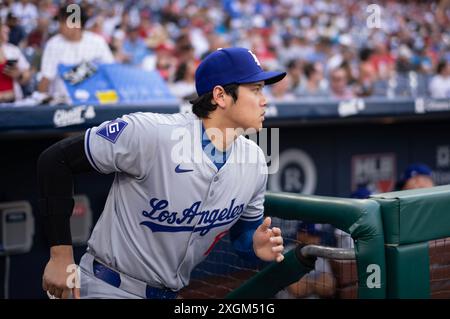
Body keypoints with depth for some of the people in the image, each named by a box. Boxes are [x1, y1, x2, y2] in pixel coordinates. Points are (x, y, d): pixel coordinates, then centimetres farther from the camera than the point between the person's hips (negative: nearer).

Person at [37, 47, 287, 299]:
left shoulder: (255, 161, -5)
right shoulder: (151, 133, -25)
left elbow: (244, 229, 11)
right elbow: (56, 160, -18)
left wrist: (256, 246, -14)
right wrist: (61, 256, -19)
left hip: (171, 293, 6)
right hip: (108, 288, -6)